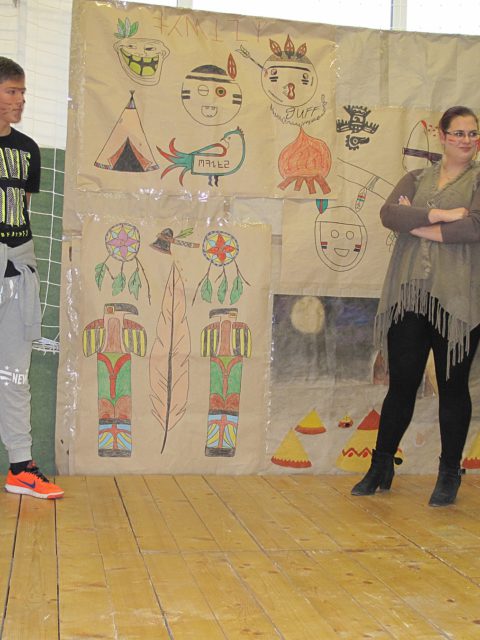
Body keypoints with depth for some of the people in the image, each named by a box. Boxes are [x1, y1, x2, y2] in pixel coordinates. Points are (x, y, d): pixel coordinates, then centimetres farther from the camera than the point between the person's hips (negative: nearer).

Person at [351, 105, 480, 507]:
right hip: (409, 295, 3)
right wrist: (440, 215, -14)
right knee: (401, 384, 7)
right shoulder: (416, 180, 15)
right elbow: (388, 213, -3)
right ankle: (382, 466, 20)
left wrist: (418, 225, -7)